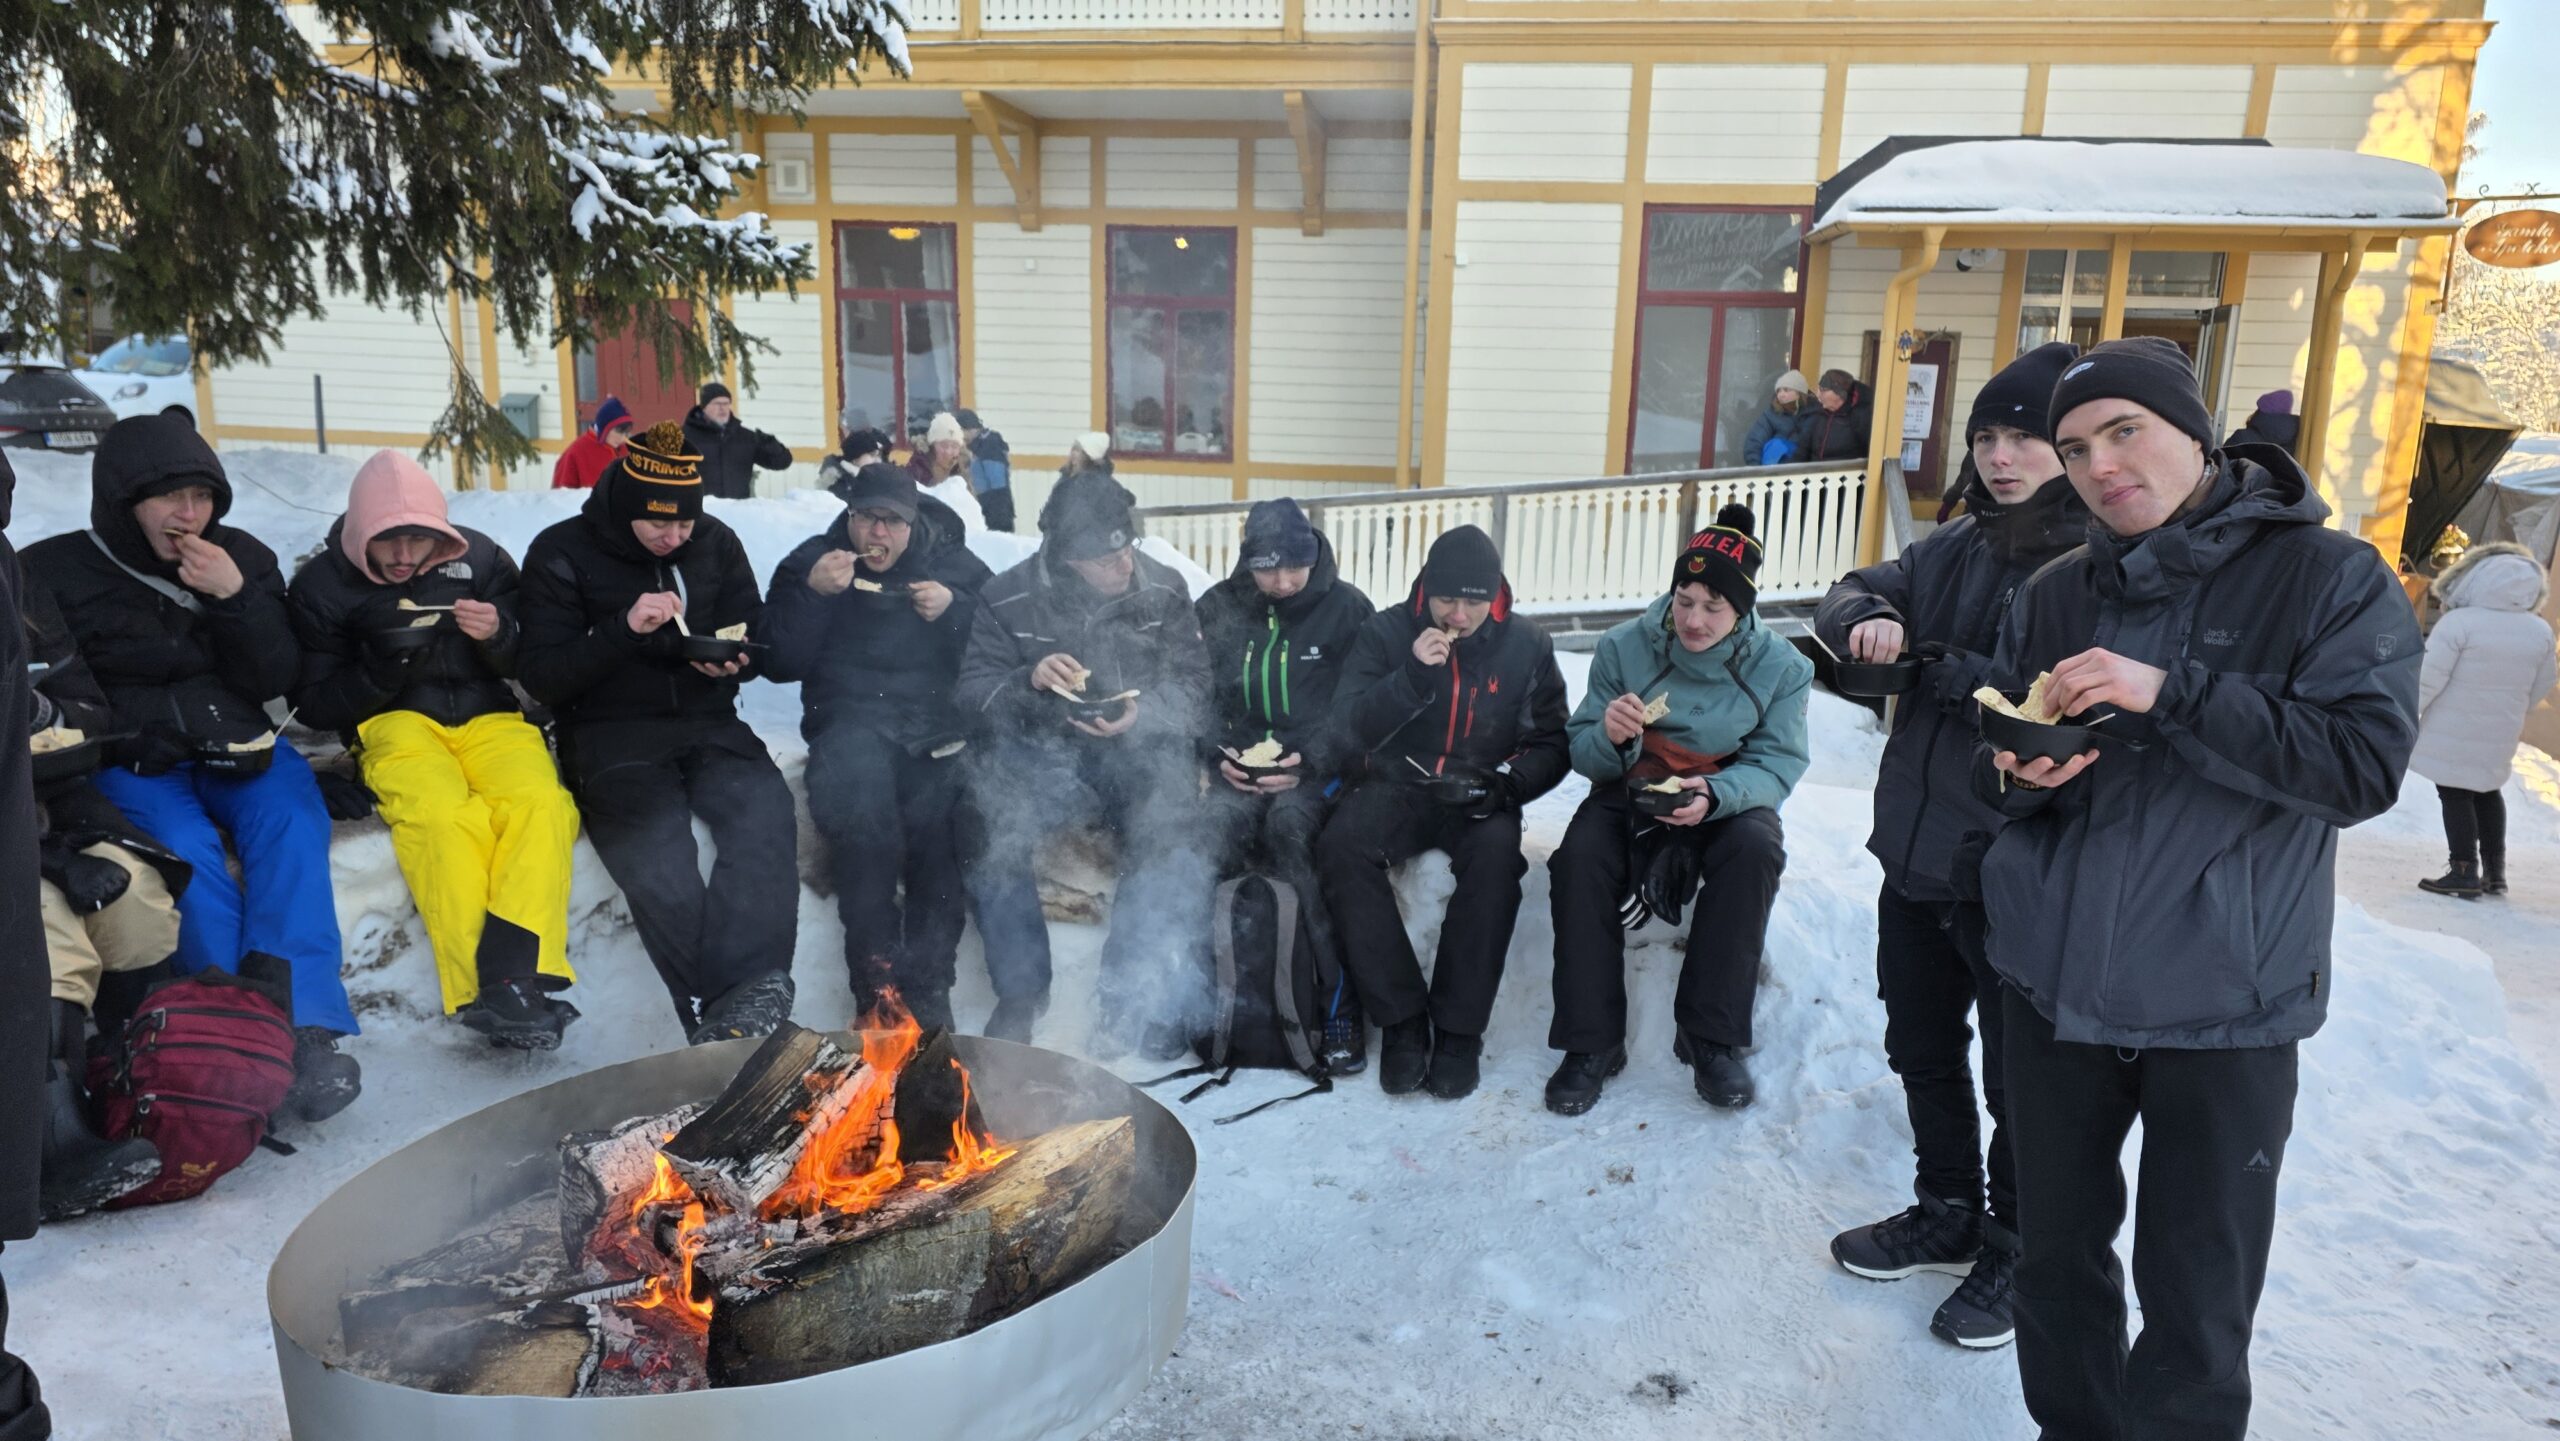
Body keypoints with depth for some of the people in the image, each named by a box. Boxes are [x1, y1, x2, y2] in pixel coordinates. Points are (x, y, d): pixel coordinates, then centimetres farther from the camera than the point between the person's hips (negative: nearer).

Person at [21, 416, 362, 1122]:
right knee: (187, 850, -31)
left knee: (290, 826, -29)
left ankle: (305, 1029, -37)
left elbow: (276, 681, 1)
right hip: (130, 764, -1)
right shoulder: (53, 572, 4)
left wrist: (236, 599, -13)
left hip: (235, 748, 1)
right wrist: (141, 736, -11)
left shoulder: (244, 558, 7)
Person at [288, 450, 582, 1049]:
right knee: (443, 816, -37)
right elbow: (314, 705, 6)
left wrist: (500, 636, -12)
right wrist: (380, 671, -13)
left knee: (540, 802, -34)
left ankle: (513, 973, -43)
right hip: (395, 723, -1)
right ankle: (492, 997, -41)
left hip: (488, 715, 2)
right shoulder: (321, 585, 4)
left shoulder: (478, 557, 6)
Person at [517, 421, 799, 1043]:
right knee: (656, 854, -31)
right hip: (611, 734, -2)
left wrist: (733, 661, -6)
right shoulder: (562, 553, 0)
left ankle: (737, 1011, -37)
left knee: (766, 813, -29)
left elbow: (754, 636, 19)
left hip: (707, 723, 3)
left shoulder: (716, 543, 10)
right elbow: (541, 677, -5)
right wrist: (623, 629, -20)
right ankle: (720, 1016, -26)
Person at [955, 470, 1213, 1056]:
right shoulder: (1007, 597, -3)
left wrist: (1143, 715, -22)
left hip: (1139, 746, 0)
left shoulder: (1164, 589, -2)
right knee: (992, 835, -27)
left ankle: (1137, 1001, -13)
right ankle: (1021, 989, -5)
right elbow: (973, 693, -4)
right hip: (1040, 749, 0)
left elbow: (1193, 685, -1)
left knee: (1169, 840, -29)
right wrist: (1029, 680, -25)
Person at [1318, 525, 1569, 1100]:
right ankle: (1402, 1019, -21)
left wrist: (1503, 785, -15)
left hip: (1480, 799, 0)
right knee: (1341, 846, -30)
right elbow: (1348, 731, -7)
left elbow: (1549, 743, 6)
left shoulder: (1526, 644, 3)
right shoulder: (1384, 632, 0)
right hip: (1397, 787, 0)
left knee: (1496, 853, -34)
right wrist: (1412, 676, -21)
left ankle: (1459, 1029, -22)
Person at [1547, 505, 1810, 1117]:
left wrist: (1715, 795, -33)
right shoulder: (1624, 647, -7)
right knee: (1580, 856, -30)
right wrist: (1609, 737, -30)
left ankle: (1711, 1037, -20)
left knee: (1755, 847, -34)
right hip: (1631, 793, 0)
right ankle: (1591, 1044, -19)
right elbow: (1583, 754, -4)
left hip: (1728, 800, 0)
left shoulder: (1779, 666, -6)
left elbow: (1777, 764, -12)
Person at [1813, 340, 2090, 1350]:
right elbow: (1854, 594, 13)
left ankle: (2013, 1251, 33)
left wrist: (1934, 668, -19)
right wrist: (1867, 621, -10)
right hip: (1918, 850, 7)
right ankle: (1946, 1215, 42)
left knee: (2019, 1076, 12)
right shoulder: (1959, 545, 6)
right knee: (1920, 1049, 21)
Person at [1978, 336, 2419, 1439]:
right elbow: (1990, 760, 13)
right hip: (2054, 987, 4)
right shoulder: (2054, 595, 6)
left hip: (2224, 1006, -3)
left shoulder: (2329, 579, -5)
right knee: (2058, 1260, 17)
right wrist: (2016, 774, -10)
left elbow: (2365, 764, -16)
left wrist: (2171, 694, -25)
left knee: (2196, 1307, 6)